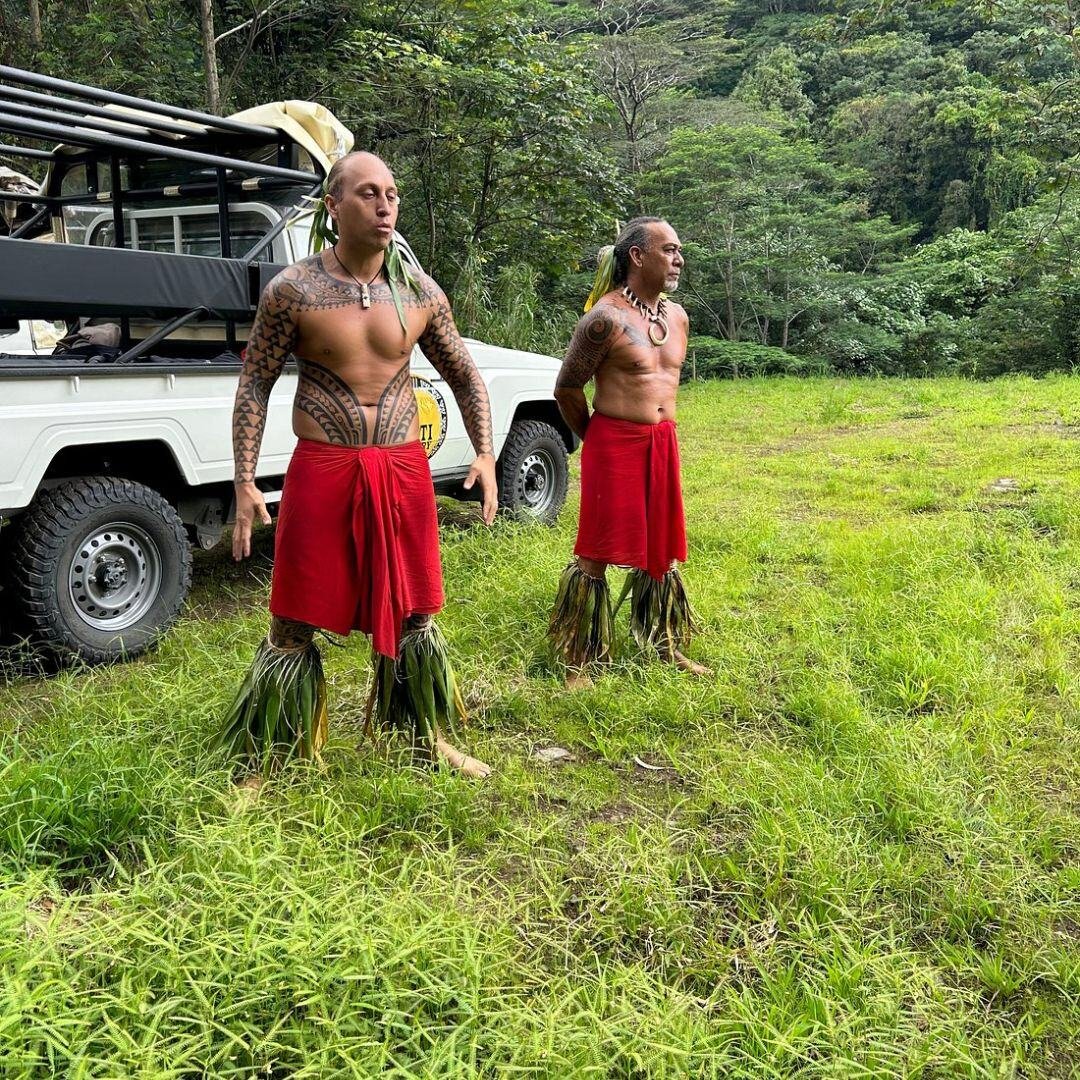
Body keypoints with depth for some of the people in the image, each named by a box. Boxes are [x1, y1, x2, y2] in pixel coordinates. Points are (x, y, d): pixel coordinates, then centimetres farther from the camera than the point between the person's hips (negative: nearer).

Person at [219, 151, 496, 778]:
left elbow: (466, 377, 11)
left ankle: (431, 738, 32)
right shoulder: (292, 290, -5)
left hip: (403, 472, 3)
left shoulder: (420, 293, 3)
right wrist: (245, 482, -8)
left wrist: (485, 455, -2)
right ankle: (270, 762, 22)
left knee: (415, 615, 14)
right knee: (294, 624, 5)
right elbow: (255, 384, -1)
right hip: (321, 470, -2)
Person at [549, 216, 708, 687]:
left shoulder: (678, 317, 10)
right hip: (614, 442, -7)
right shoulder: (606, 317, -13)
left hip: (663, 442, 7)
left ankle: (666, 645, 30)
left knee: (662, 549, 15)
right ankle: (579, 660, 10)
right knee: (596, 553, -1)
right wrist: (593, 438, 4)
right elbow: (566, 389, -7)